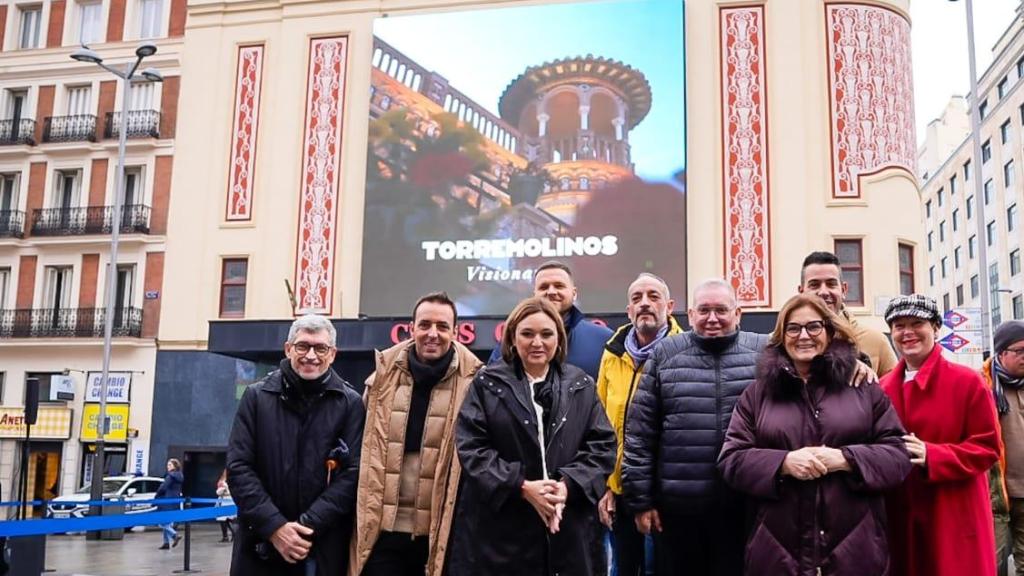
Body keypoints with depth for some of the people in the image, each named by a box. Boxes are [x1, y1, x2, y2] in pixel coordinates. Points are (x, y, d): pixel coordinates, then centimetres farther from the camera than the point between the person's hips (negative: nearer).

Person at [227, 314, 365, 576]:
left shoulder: (350, 404, 1)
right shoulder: (257, 396, 4)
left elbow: (353, 472, -5)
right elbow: (239, 467, -1)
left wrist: (307, 526, -14)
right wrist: (274, 526, -11)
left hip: (324, 550, -1)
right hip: (260, 545, 1)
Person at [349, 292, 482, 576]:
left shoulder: (471, 381, -5)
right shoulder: (384, 374, 4)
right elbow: (366, 448, 14)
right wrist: (367, 516, 10)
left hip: (439, 533, -2)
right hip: (382, 530, 2)